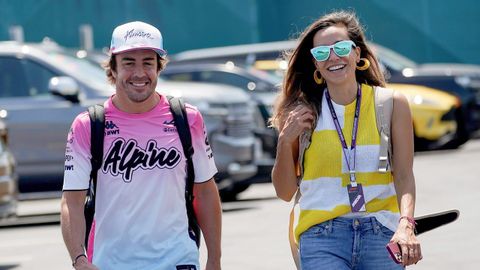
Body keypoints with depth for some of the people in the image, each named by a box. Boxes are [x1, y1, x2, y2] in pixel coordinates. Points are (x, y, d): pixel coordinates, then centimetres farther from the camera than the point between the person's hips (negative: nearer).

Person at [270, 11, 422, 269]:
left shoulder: (391, 104, 5)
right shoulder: (303, 112, 4)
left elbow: (404, 176, -2)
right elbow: (285, 192, 8)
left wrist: (405, 224, -19)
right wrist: (285, 141, -6)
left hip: (381, 233, 1)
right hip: (321, 235, -1)